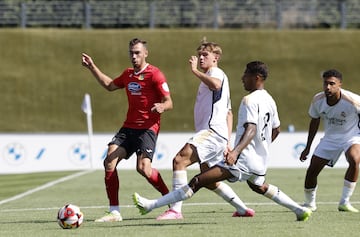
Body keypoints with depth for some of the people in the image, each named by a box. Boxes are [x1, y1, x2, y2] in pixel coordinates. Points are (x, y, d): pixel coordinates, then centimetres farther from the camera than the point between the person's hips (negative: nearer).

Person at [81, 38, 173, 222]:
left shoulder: (154, 74, -8)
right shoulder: (128, 74, 15)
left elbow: (169, 102, -13)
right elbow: (110, 85, 35)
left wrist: (162, 107, -36)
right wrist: (92, 67, 32)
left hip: (148, 128, -7)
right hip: (128, 127, 7)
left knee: (143, 167, -25)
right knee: (109, 162, -8)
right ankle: (114, 212, -4)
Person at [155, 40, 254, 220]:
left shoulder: (216, 72, -2)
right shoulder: (209, 77, 30)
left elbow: (216, 84, -31)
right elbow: (229, 112, 32)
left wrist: (195, 70, -24)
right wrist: (227, 140, 26)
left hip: (212, 131, -11)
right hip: (209, 133, 11)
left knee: (180, 160, -23)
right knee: (210, 182, 15)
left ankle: (175, 209, -30)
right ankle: (243, 210, 22)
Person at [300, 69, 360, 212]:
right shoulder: (318, 100, -13)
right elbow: (314, 121, 5)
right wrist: (308, 148, 11)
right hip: (330, 138, 4)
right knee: (312, 171, 0)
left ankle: (344, 202, -23)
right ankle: (309, 204, 27)